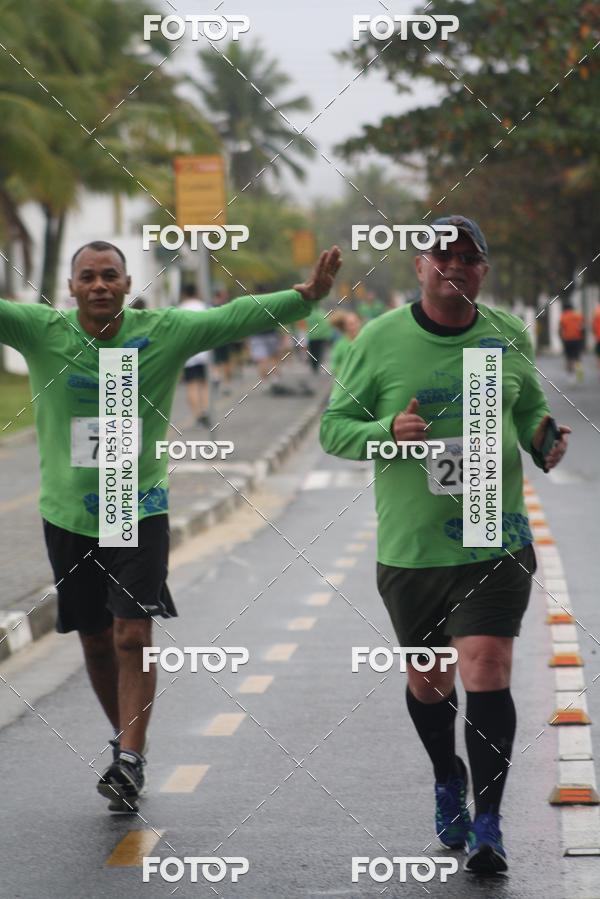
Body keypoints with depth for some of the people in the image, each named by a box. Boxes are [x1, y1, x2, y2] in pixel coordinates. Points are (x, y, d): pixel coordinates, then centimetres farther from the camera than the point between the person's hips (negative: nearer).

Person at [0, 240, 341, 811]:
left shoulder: (164, 333, -5)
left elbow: (237, 317, -9)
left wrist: (306, 294, -21)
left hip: (140, 512, -2)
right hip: (69, 515, 2)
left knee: (132, 635, -12)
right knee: (96, 641, 12)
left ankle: (130, 760, -11)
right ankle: (123, 739, 32)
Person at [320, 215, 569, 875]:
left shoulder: (508, 335, 4)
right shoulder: (380, 339, -3)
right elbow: (334, 425, 0)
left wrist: (542, 438, -2)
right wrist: (387, 431, -20)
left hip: (496, 541, 0)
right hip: (409, 546, 0)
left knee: (486, 672, -13)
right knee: (427, 681, 13)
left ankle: (487, 823, -6)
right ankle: (447, 780, 42)